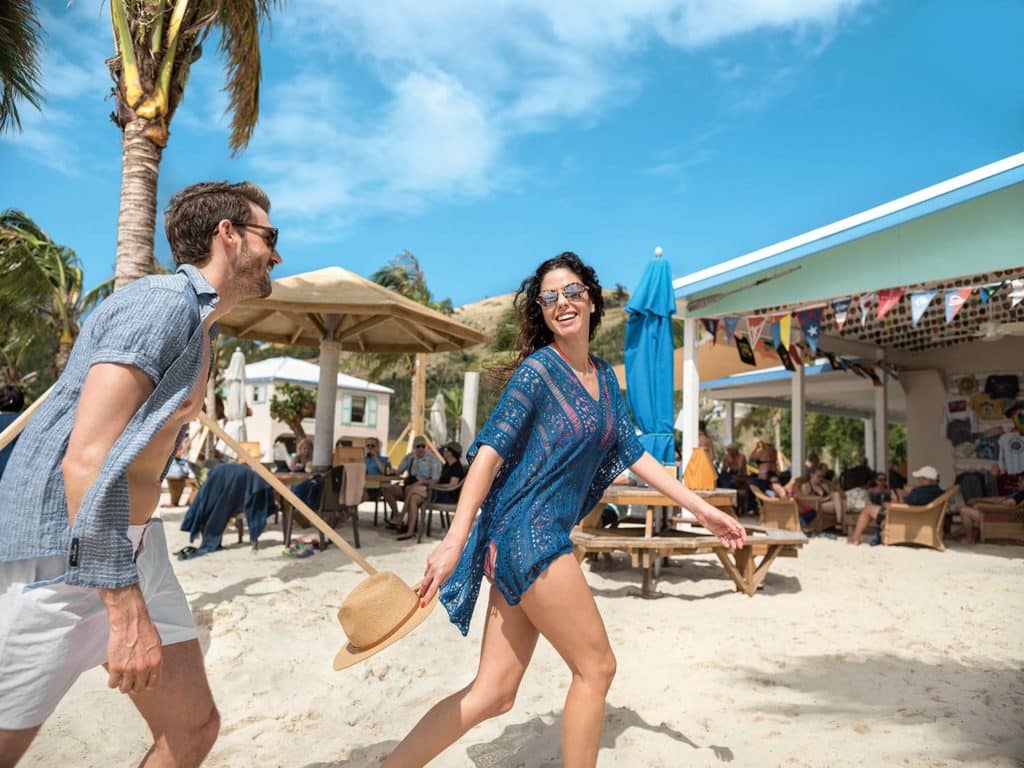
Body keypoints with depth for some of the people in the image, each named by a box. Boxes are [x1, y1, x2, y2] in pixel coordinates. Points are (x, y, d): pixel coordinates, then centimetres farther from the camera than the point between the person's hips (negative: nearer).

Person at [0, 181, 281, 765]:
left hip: (135, 544, 9)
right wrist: (126, 611, -26)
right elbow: (88, 459, -25)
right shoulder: (164, 301, -16)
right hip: (63, 553, -9)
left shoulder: (199, 324, 15)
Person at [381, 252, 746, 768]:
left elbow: (632, 454, 18)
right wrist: (455, 538, -26)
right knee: (596, 668, 4)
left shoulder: (603, 377, 15)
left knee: (494, 691, 8)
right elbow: (491, 450, -17)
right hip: (529, 534, -7)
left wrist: (702, 509, 16)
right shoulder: (538, 368, -9)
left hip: (540, 537, 7)